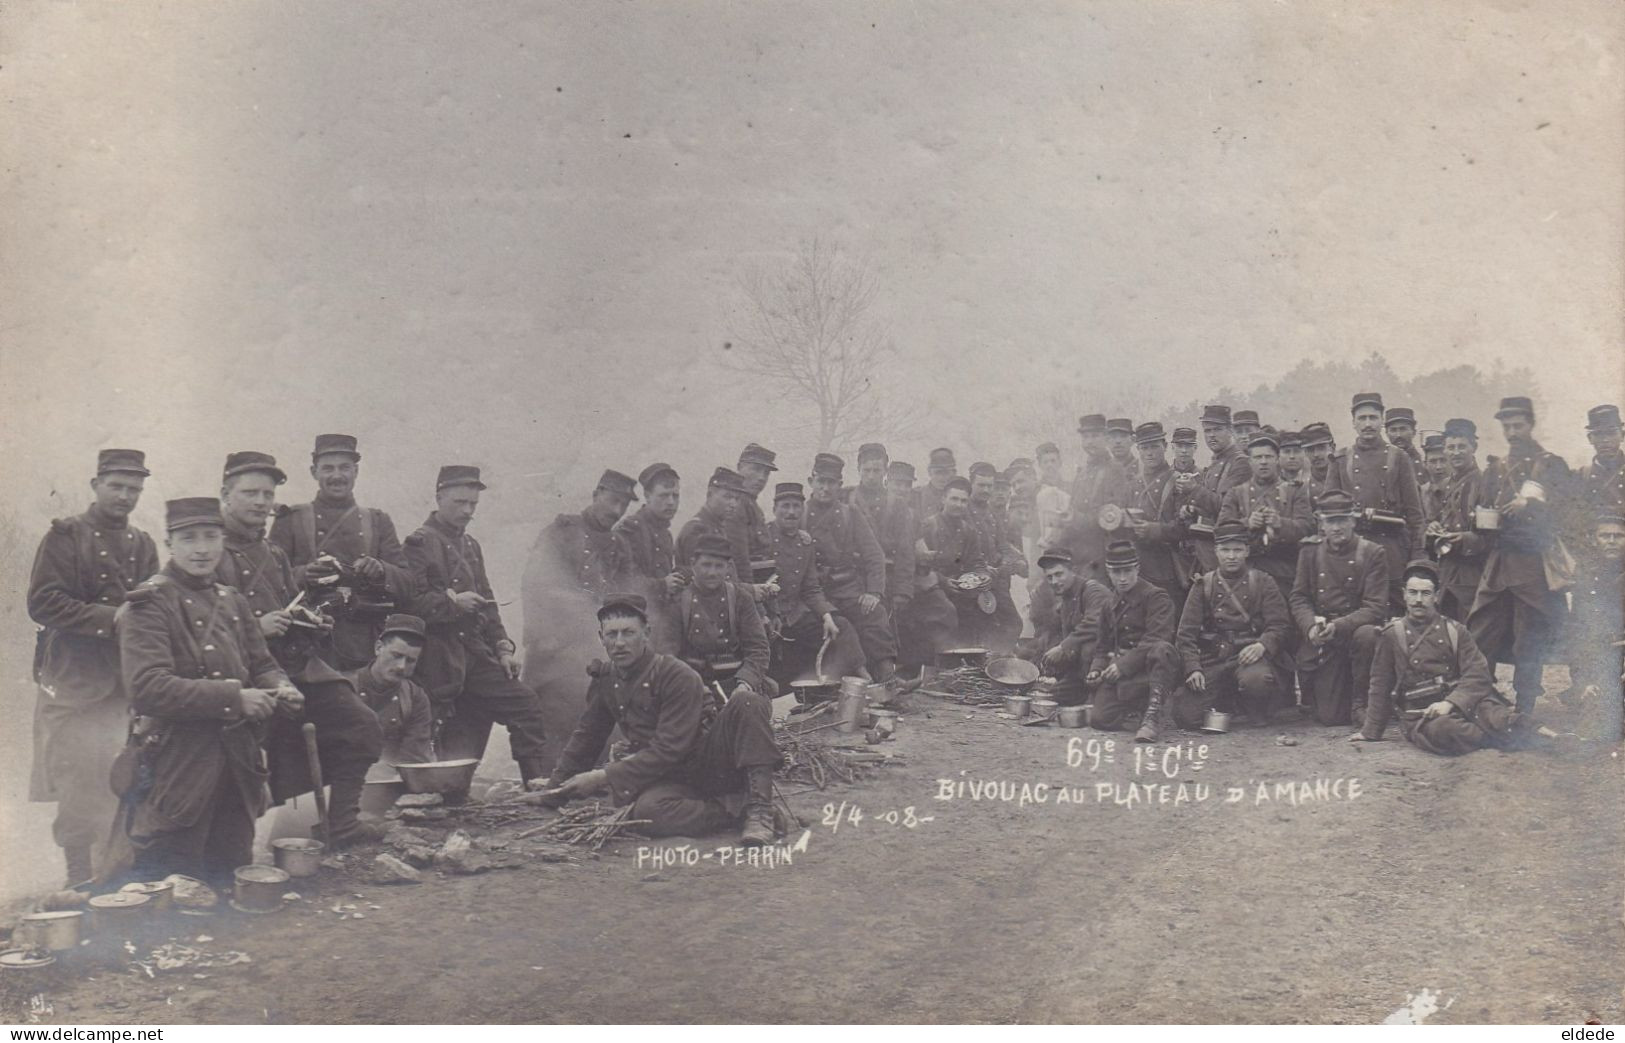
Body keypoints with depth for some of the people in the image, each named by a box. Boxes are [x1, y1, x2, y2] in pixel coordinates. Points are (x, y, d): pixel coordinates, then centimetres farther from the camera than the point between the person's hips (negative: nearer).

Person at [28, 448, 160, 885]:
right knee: (79, 784, -3)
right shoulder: (66, 535, -1)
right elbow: (43, 603, -11)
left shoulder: (143, 545, 16)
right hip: (74, 682, -5)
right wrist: (111, 617, -17)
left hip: (127, 684, 5)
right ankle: (80, 879, 8)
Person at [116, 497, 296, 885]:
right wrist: (234, 698, -25)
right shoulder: (150, 604, -9)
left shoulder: (233, 603, 14)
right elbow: (148, 687, -20)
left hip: (236, 772, 7)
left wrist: (281, 690, -8)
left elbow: (262, 665, 17)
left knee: (230, 883, 15)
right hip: (172, 772, -7)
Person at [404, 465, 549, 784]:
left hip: (477, 655, 8)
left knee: (526, 706, -3)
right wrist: (452, 601, -22)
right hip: (441, 659, -7)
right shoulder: (420, 542, -4)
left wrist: (503, 647, 12)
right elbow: (410, 601, -14)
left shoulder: (471, 545, 21)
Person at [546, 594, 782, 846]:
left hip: (712, 764, -4)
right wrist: (557, 785, 18)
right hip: (672, 778, 4)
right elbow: (586, 737, 21)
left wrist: (604, 777, -21)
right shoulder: (603, 680, 5)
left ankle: (760, 807, -31)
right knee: (646, 811, -35)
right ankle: (739, 807, -17)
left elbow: (669, 749, -20)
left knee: (747, 701, -30)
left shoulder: (677, 675, -14)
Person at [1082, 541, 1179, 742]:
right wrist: (1096, 669, 3)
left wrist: (1124, 665, -23)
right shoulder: (1110, 603, 16)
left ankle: (1153, 718, -35)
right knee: (1100, 720, -16)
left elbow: (1156, 640, -17)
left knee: (1162, 650, -40)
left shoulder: (1156, 597, -5)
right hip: (1119, 668, 5)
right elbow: (1103, 644, 23)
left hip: (1148, 665, -5)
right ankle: (1137, 712, 16)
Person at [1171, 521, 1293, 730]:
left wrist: (1262, 645, -22)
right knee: (1186, 716, -18)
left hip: (1250, 655, -2)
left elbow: (1280, 625, 0)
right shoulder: (1203, 585, 13)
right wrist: (1192, 669, -9)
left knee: (1255, 680, -39)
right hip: (1212, 660, 2)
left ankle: (1258, 714, -3)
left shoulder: (1262, 582, 10)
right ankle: (1224, 706, 16)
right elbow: (1186, 633, 7)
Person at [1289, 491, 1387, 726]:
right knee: (1330, 717, -9)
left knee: (1367, 635, -39)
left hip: (1355, 628, -1)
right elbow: (1298, 598, 2)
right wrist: (1311, 626, -19)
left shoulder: (1373, 553, -6)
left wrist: (1338, 626, -28)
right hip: (1321, 641, 1)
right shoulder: (1310, 550, 4)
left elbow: (1376, 608, -12)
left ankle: (1360, 703, -16)